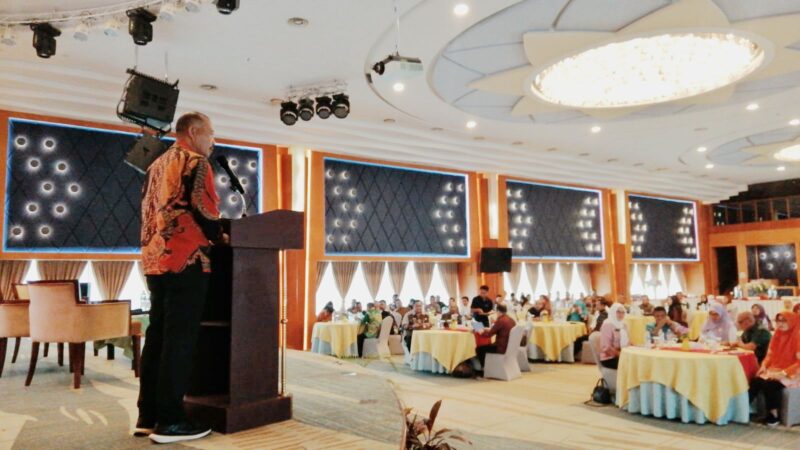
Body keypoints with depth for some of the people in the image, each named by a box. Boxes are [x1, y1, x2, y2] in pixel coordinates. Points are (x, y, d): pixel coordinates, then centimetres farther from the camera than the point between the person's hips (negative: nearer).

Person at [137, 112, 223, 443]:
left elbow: (149, 212, 22)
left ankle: (148, 416, 17)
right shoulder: (196, 163, -5)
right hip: (186, 261, -8)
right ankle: (169, 421, 0)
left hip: (155, 260, 9)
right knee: (179, 340, -5)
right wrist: (219, 237, 2)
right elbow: (204, 209, -14)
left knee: (156, 336, 11)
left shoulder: (156, 166, 21)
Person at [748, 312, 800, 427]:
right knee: (756, 380, -22)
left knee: (771, 384, -31)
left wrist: (783, 373, -22)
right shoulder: (778, 334, 10)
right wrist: (764, 366, -2)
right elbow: (770, 354, 16)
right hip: (774, 369, 6)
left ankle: (773, 415, -15)